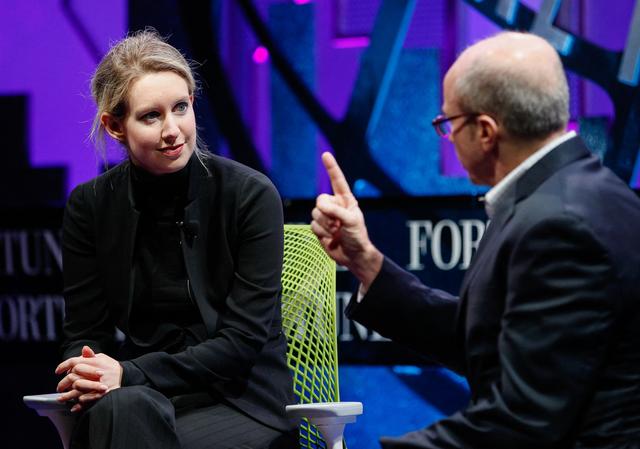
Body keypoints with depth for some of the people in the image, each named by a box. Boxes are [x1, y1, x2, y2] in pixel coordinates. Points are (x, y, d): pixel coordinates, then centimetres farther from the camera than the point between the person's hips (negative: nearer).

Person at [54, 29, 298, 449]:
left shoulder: (252, 195, -7)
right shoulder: (89, 206, 3)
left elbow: (243, 339, -11)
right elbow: (84, 332, 5)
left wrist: (131, 374, -22)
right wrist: (90, 376, -20)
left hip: (241, 400, -3)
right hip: (144, 397, 3)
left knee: (122, 411, -34)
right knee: (122, 408, -35)